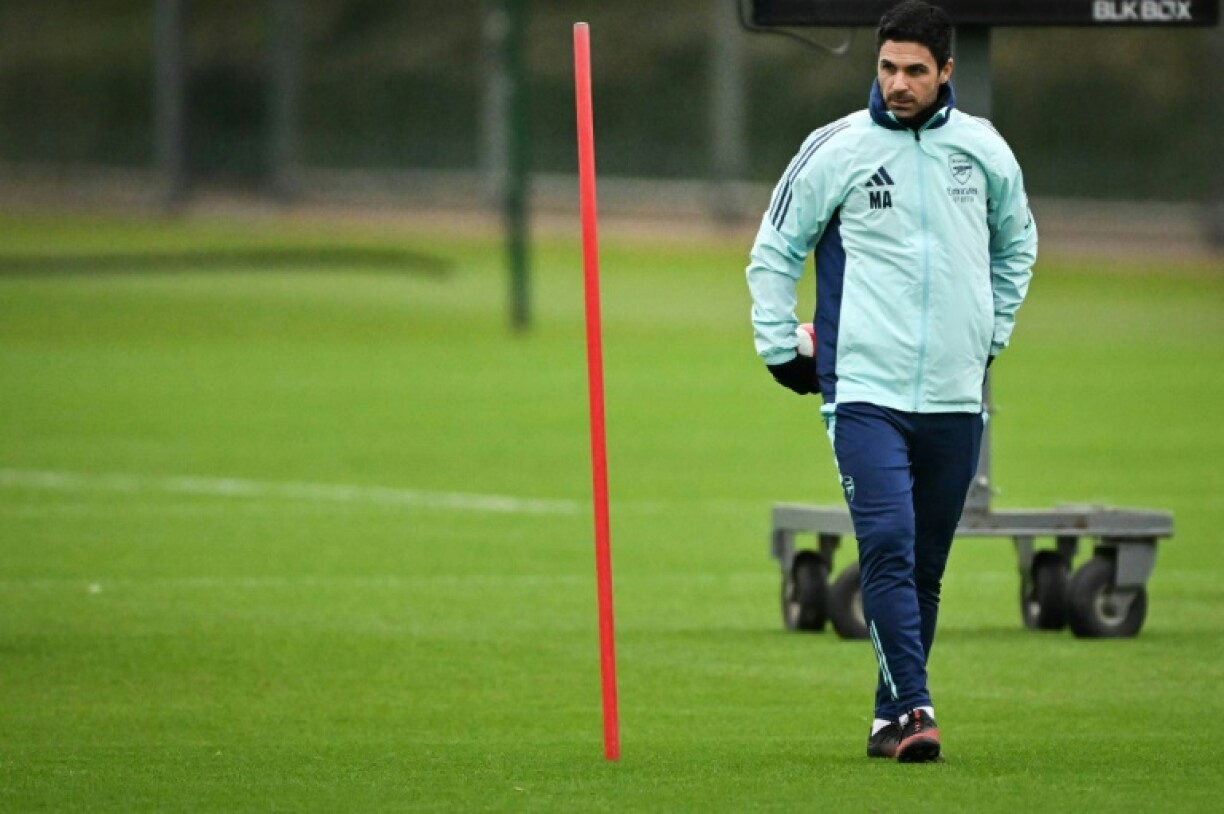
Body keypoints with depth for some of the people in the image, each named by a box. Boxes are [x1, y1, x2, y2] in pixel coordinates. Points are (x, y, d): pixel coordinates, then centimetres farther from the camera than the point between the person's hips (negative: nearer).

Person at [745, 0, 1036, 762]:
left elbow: (1017, 242, 25)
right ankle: (913, 708, -21)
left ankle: (892, 714, 17)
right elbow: (774, 251, 8)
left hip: (956, 396, 3)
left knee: (926, 566, 7)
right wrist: (779, 347, 3)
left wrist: (993, 333, 20)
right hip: (865, 391, -3)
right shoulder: (837, 150, -3)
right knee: (887, 547, -18)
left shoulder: (983, 149, 6)